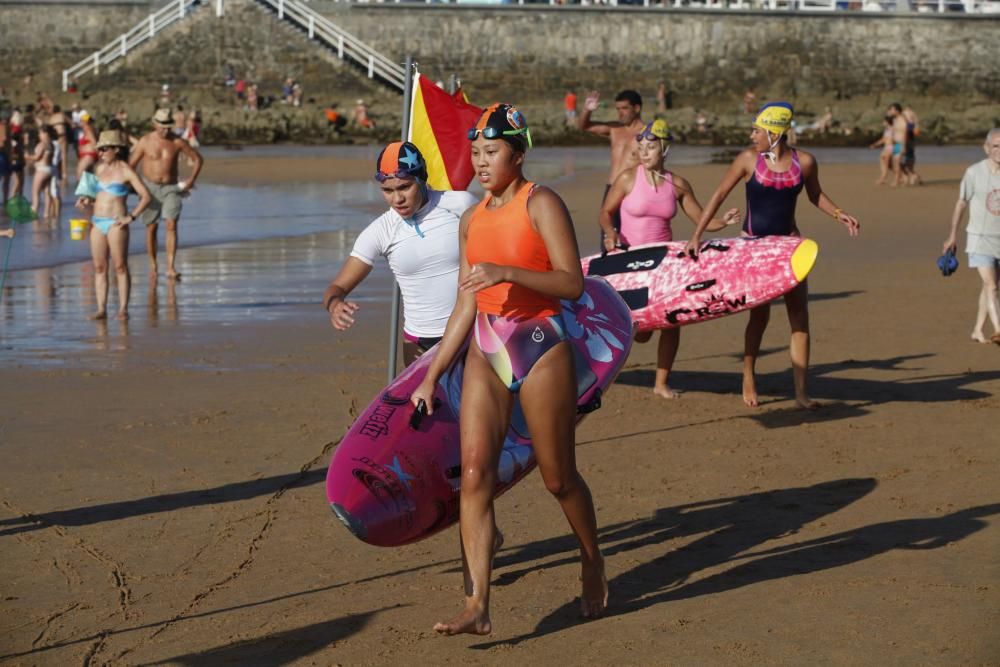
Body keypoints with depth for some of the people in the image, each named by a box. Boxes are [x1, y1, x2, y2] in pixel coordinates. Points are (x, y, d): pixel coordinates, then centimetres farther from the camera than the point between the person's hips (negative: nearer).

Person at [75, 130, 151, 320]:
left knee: (120, 267, -3)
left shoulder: (126, 171, -6)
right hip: (97, 223, 6)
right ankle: (101, 309, 7)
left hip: (115, 224, -6)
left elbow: (146, 196, -9)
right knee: (99, 267, 5)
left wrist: (131, 217, -14)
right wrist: (88, 200, 4)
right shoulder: (100, 168, 13)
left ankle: (123, 309, 1)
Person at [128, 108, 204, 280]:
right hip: (150, 187, 0)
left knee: (171, 225, -14)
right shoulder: (145, 141, -5)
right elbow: (130, 164, 2)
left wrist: (191, 180, 0)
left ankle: (171, 268, -19)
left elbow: (197, 158, 8)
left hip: (171, 188, 0)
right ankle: (152, 264, 20)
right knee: (151, 227, 4)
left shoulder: (177, 142, -3)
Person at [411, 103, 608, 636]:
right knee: (474, 472, -8)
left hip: (540, 349, -5)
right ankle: (477, 606, -10)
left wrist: (506, 272, -27)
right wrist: (432, 375, 14)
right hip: (486, 352, 5)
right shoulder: (472, 220, 11)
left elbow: (573, 283, -15)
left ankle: (593, 567, 34)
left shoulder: (541, 204, -7)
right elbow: (466, 305, 15)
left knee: (558, 477, 7)